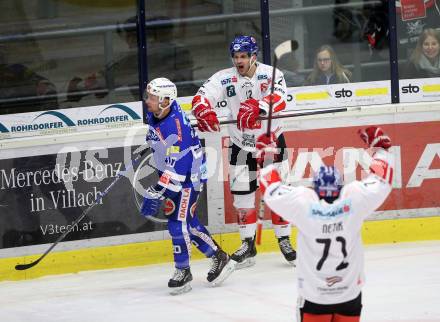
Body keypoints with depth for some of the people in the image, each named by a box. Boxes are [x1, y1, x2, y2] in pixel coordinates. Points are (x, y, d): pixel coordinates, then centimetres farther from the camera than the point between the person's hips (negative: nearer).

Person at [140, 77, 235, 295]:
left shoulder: (176, 126, -32)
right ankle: (219, 258, 24)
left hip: (190, 176, -9)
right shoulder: (154, 114, -6)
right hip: (171, 174, 9)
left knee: (179, 221, -12)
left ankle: (183, 271, 1)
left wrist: (157, 193, -35)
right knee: (188, 222, 12)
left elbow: (178, 167, -34)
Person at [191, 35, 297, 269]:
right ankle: (248, 245, 12)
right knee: (242, 194, 2)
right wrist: (204, 112, -39)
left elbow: (279, 99, -32)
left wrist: (257, 107, -51)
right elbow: (201, 98, -15)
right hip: (241, 145, 2)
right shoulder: (224, 78, -7)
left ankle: (284, 240, 13)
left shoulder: (271, 74, -14)